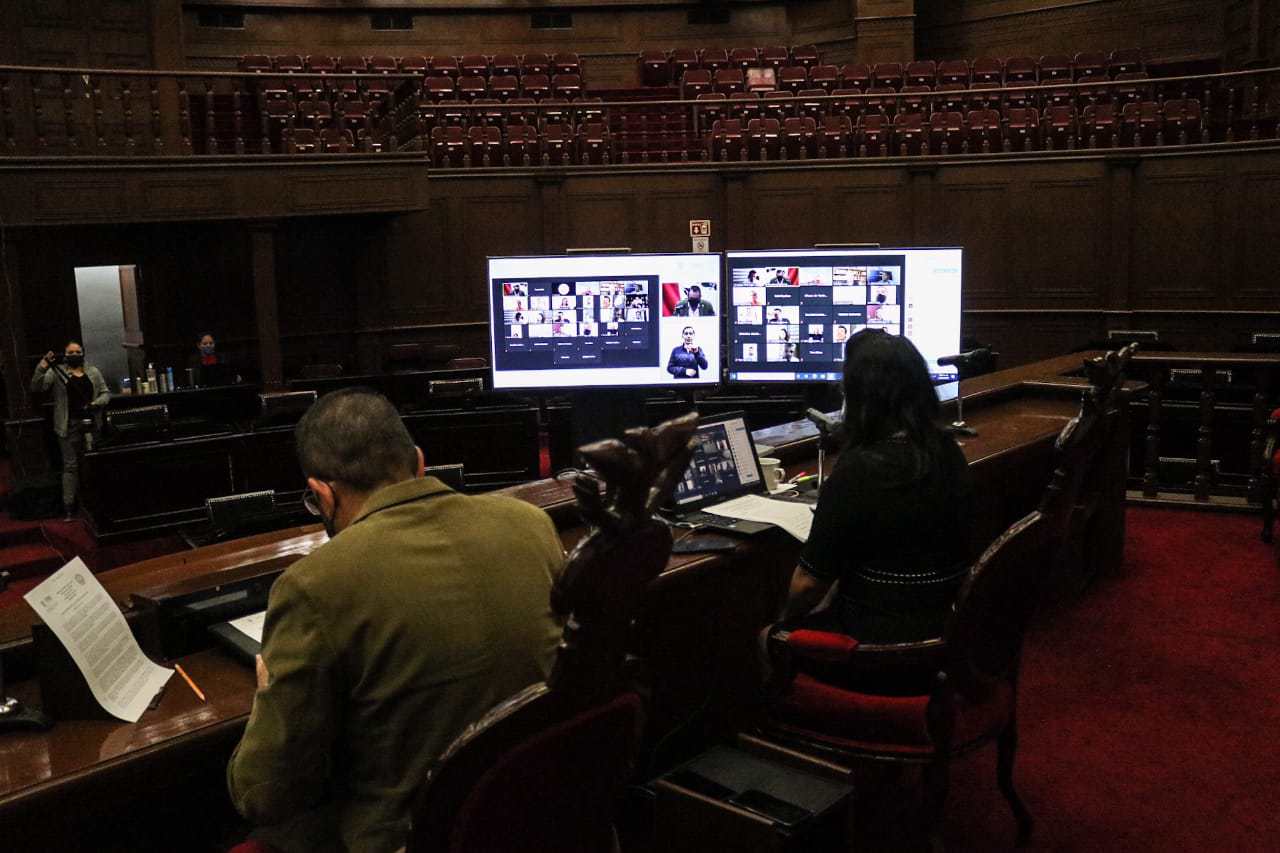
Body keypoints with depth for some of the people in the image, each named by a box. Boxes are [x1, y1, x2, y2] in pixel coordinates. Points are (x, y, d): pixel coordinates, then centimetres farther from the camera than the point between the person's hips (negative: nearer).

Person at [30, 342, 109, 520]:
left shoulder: (93, 372, 10)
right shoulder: (56, 373, 1)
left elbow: (105, 393, 11)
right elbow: (36, 387, -10)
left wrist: (97, 403, -10)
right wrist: (43, 366, -23)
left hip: (91, 423, 3)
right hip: (69, 426, -3)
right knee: (70, 465, -2)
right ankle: (68, 506, -1)